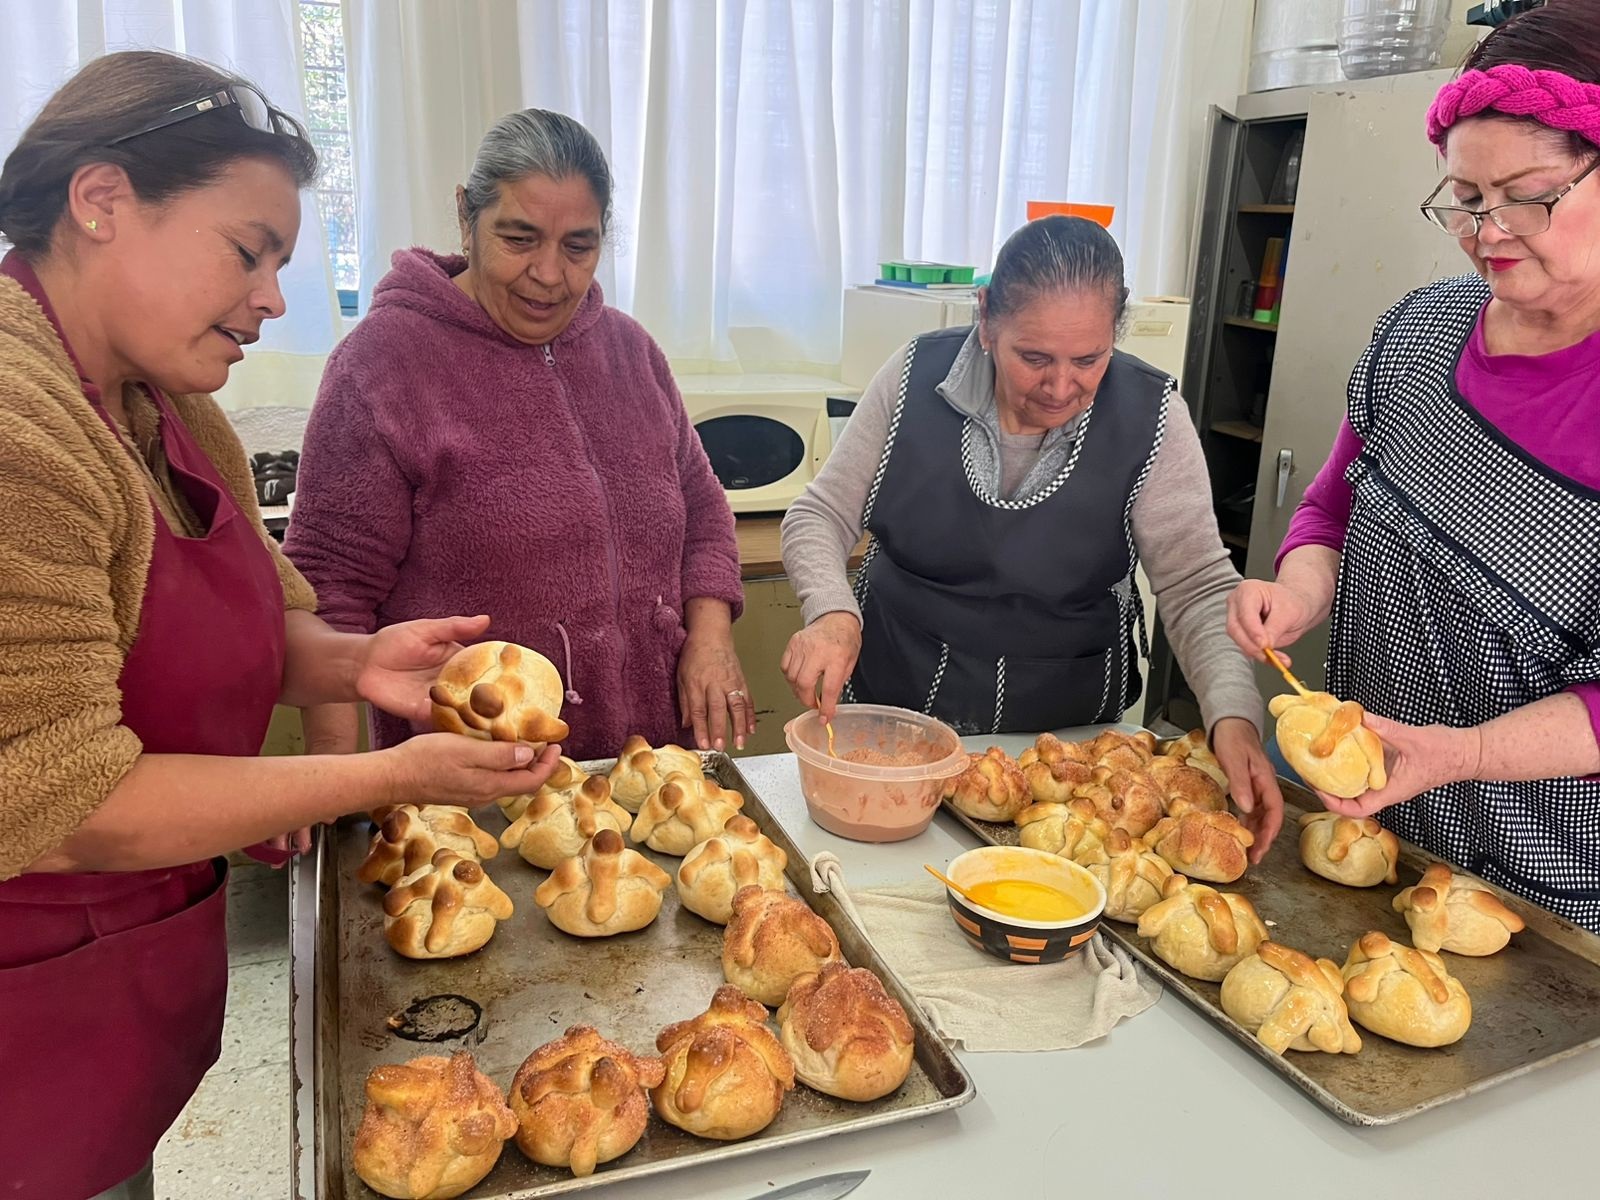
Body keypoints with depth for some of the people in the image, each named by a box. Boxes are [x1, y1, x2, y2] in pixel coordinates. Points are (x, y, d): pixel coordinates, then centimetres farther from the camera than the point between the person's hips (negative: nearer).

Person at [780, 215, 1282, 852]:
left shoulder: (1149, 415, -15)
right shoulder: (917, 376, -13)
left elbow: (1199, 586, -14)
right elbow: (820, 514, -7)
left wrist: (1234, 715, -30)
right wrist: (832, 611, -27)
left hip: (1068, 731, 0)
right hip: (893, 705, 1)